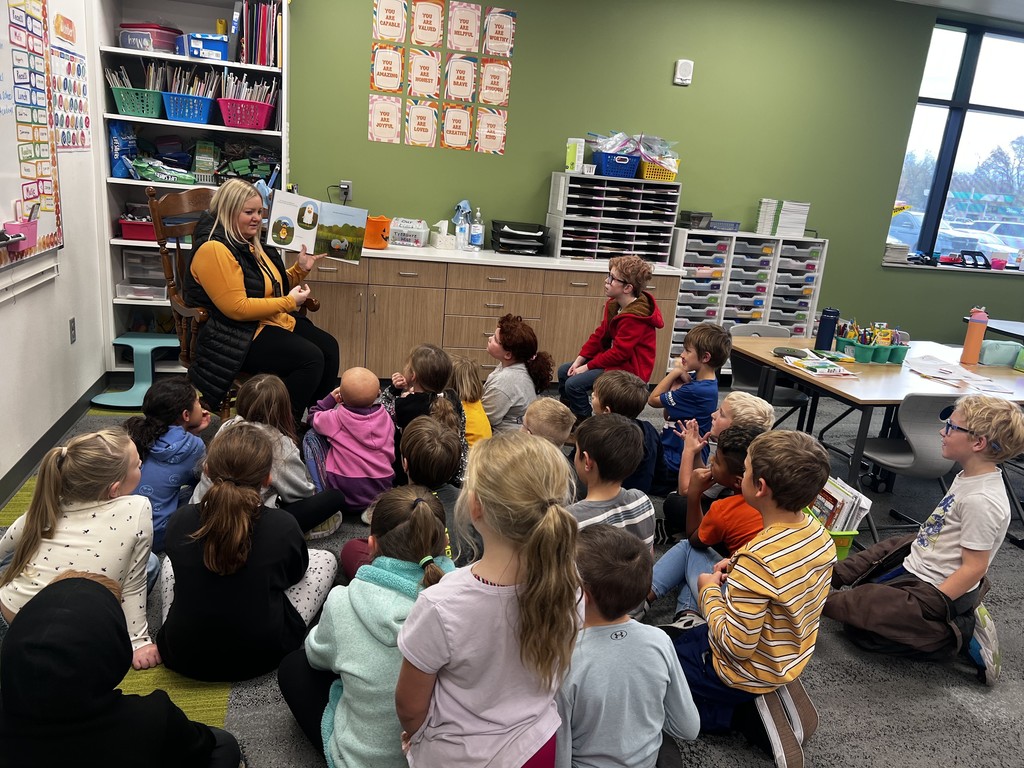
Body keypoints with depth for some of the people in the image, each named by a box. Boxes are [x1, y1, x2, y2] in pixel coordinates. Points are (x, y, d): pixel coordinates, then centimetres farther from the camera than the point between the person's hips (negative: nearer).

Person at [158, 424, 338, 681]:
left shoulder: (179, 521, -13)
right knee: (325, 559, 12)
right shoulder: (282, 526, -20)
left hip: (184, 656, 4)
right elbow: (295, 573, 2)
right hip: (260, 656, -3)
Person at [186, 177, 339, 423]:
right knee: (310, 358, -25)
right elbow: (237, 308, -22)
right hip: (238, 337, -10)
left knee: (329, 347, -8)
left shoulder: (250, 243, 15)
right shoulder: (214, 249, -15)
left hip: (276, 321, 10)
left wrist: (300, 269, 9)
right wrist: (288, 302, -16)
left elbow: (272, 287, 27)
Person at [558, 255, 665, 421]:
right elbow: (600, 334, 6)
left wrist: (587, 367, -19)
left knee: (574, 384, -22)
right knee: (564, 371, 9)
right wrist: (579, 360, -3)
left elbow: (619, 353, -25)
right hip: (613, 358, 10)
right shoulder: (614, 304, 3)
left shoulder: (634, 317, -25)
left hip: (629, 369, -10)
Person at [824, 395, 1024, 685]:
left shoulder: (982, 501, -30)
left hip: (931, 589, -10)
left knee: (860, 609, -5)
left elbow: (974, 567, -26)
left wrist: (932, 606, -24)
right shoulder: (969, 476, -2)